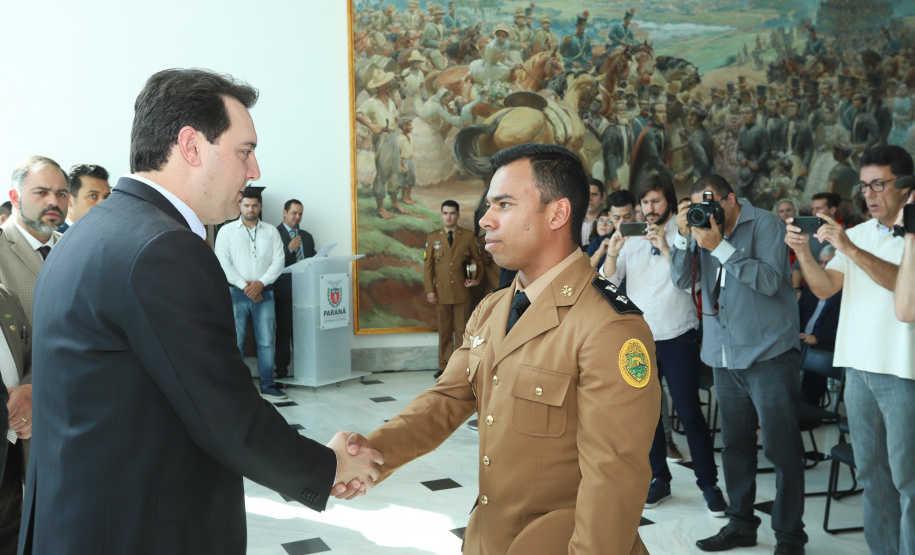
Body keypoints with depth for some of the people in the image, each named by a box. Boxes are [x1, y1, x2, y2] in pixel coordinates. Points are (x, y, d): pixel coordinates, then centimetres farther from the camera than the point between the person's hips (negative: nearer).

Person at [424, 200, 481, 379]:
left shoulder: (469, 236, 6)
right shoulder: (432, 238, 9)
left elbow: (478, 260, 11)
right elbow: (427, 266, 8)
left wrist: (476, 279, -7)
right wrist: (429, 290, -1)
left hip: (462, 291, -1)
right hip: (441, 292, 1)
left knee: (462, 330, 2)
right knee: (444, 331, 6)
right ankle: (444, 366, 13)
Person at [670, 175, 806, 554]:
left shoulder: (764, 224, -6)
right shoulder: (703, 231, 9)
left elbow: (770, 280, -17)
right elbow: (681, 279, 1)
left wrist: (720, 246, -20)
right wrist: (683, 236, -12)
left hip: (768, 352, -5)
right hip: (725, 356, 6)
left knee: (781, 446, -2)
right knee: (735, 443, 13)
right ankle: (740, 524, 25)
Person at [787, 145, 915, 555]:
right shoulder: (857, 234, 13)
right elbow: (825, 288, 6)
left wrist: (850, 250, -26)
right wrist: (804, 253, -11)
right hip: (858, 367, 6)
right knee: (871, 473, 13)